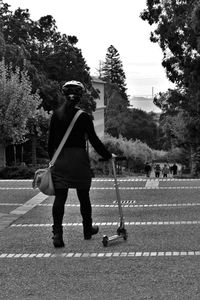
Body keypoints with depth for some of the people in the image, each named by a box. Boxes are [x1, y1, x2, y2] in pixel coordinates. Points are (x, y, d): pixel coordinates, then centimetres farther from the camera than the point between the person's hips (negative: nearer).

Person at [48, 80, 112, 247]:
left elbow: (51, 140, 6)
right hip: (78, 158, -2)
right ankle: (88, 230, 27)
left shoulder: (56, 115, 3)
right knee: (83, 196, 12)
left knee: (60, 197, 0)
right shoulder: (83, 117, -7)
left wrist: (52, 159, 16)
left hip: (60, 160, 2)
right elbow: (94, 140, -4)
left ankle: (57, 234, -11)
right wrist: (108, 156, 7)